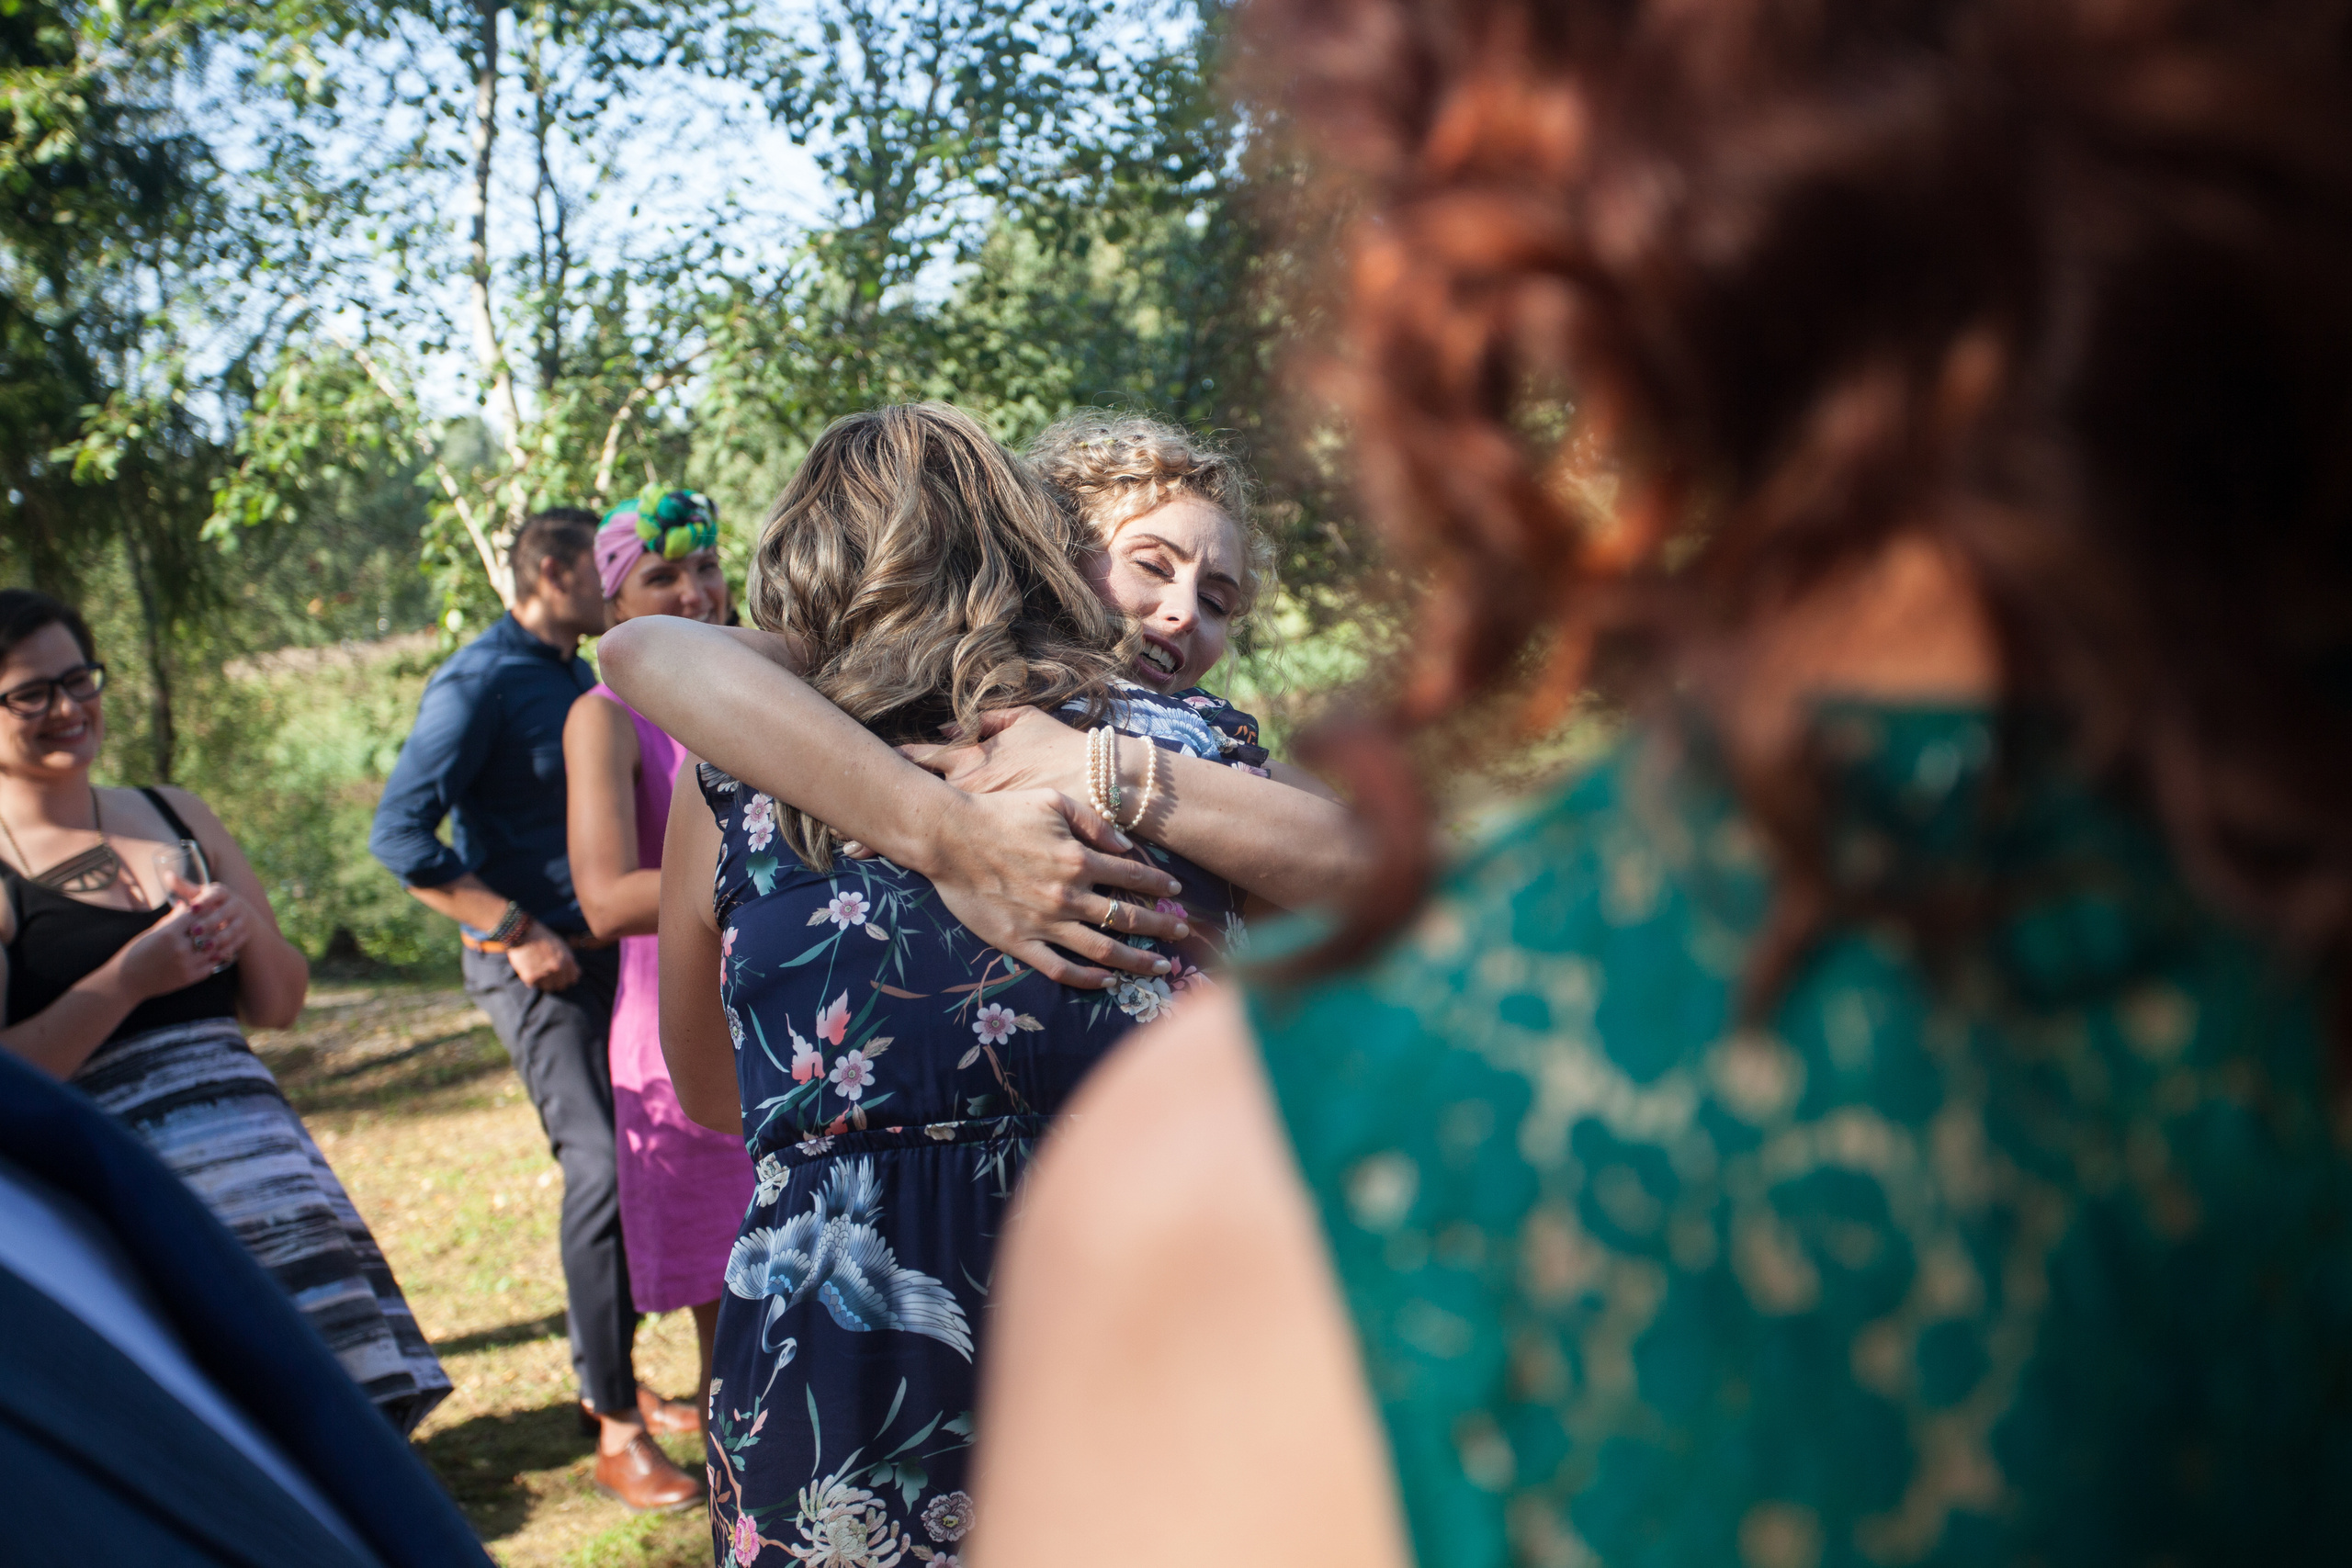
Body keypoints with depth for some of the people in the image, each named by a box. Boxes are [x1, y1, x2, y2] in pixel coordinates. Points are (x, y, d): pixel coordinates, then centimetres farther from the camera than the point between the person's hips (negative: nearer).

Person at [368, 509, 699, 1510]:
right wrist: (518, 930, -20)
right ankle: (615, 1430, -7)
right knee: (598, 1165, -14)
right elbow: (399, 835, -19)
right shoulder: (479, 685, -12)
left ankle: (615, 1378, 25)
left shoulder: (577, 677, 13)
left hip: (604, 950, 8)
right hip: (532, 965, -8)